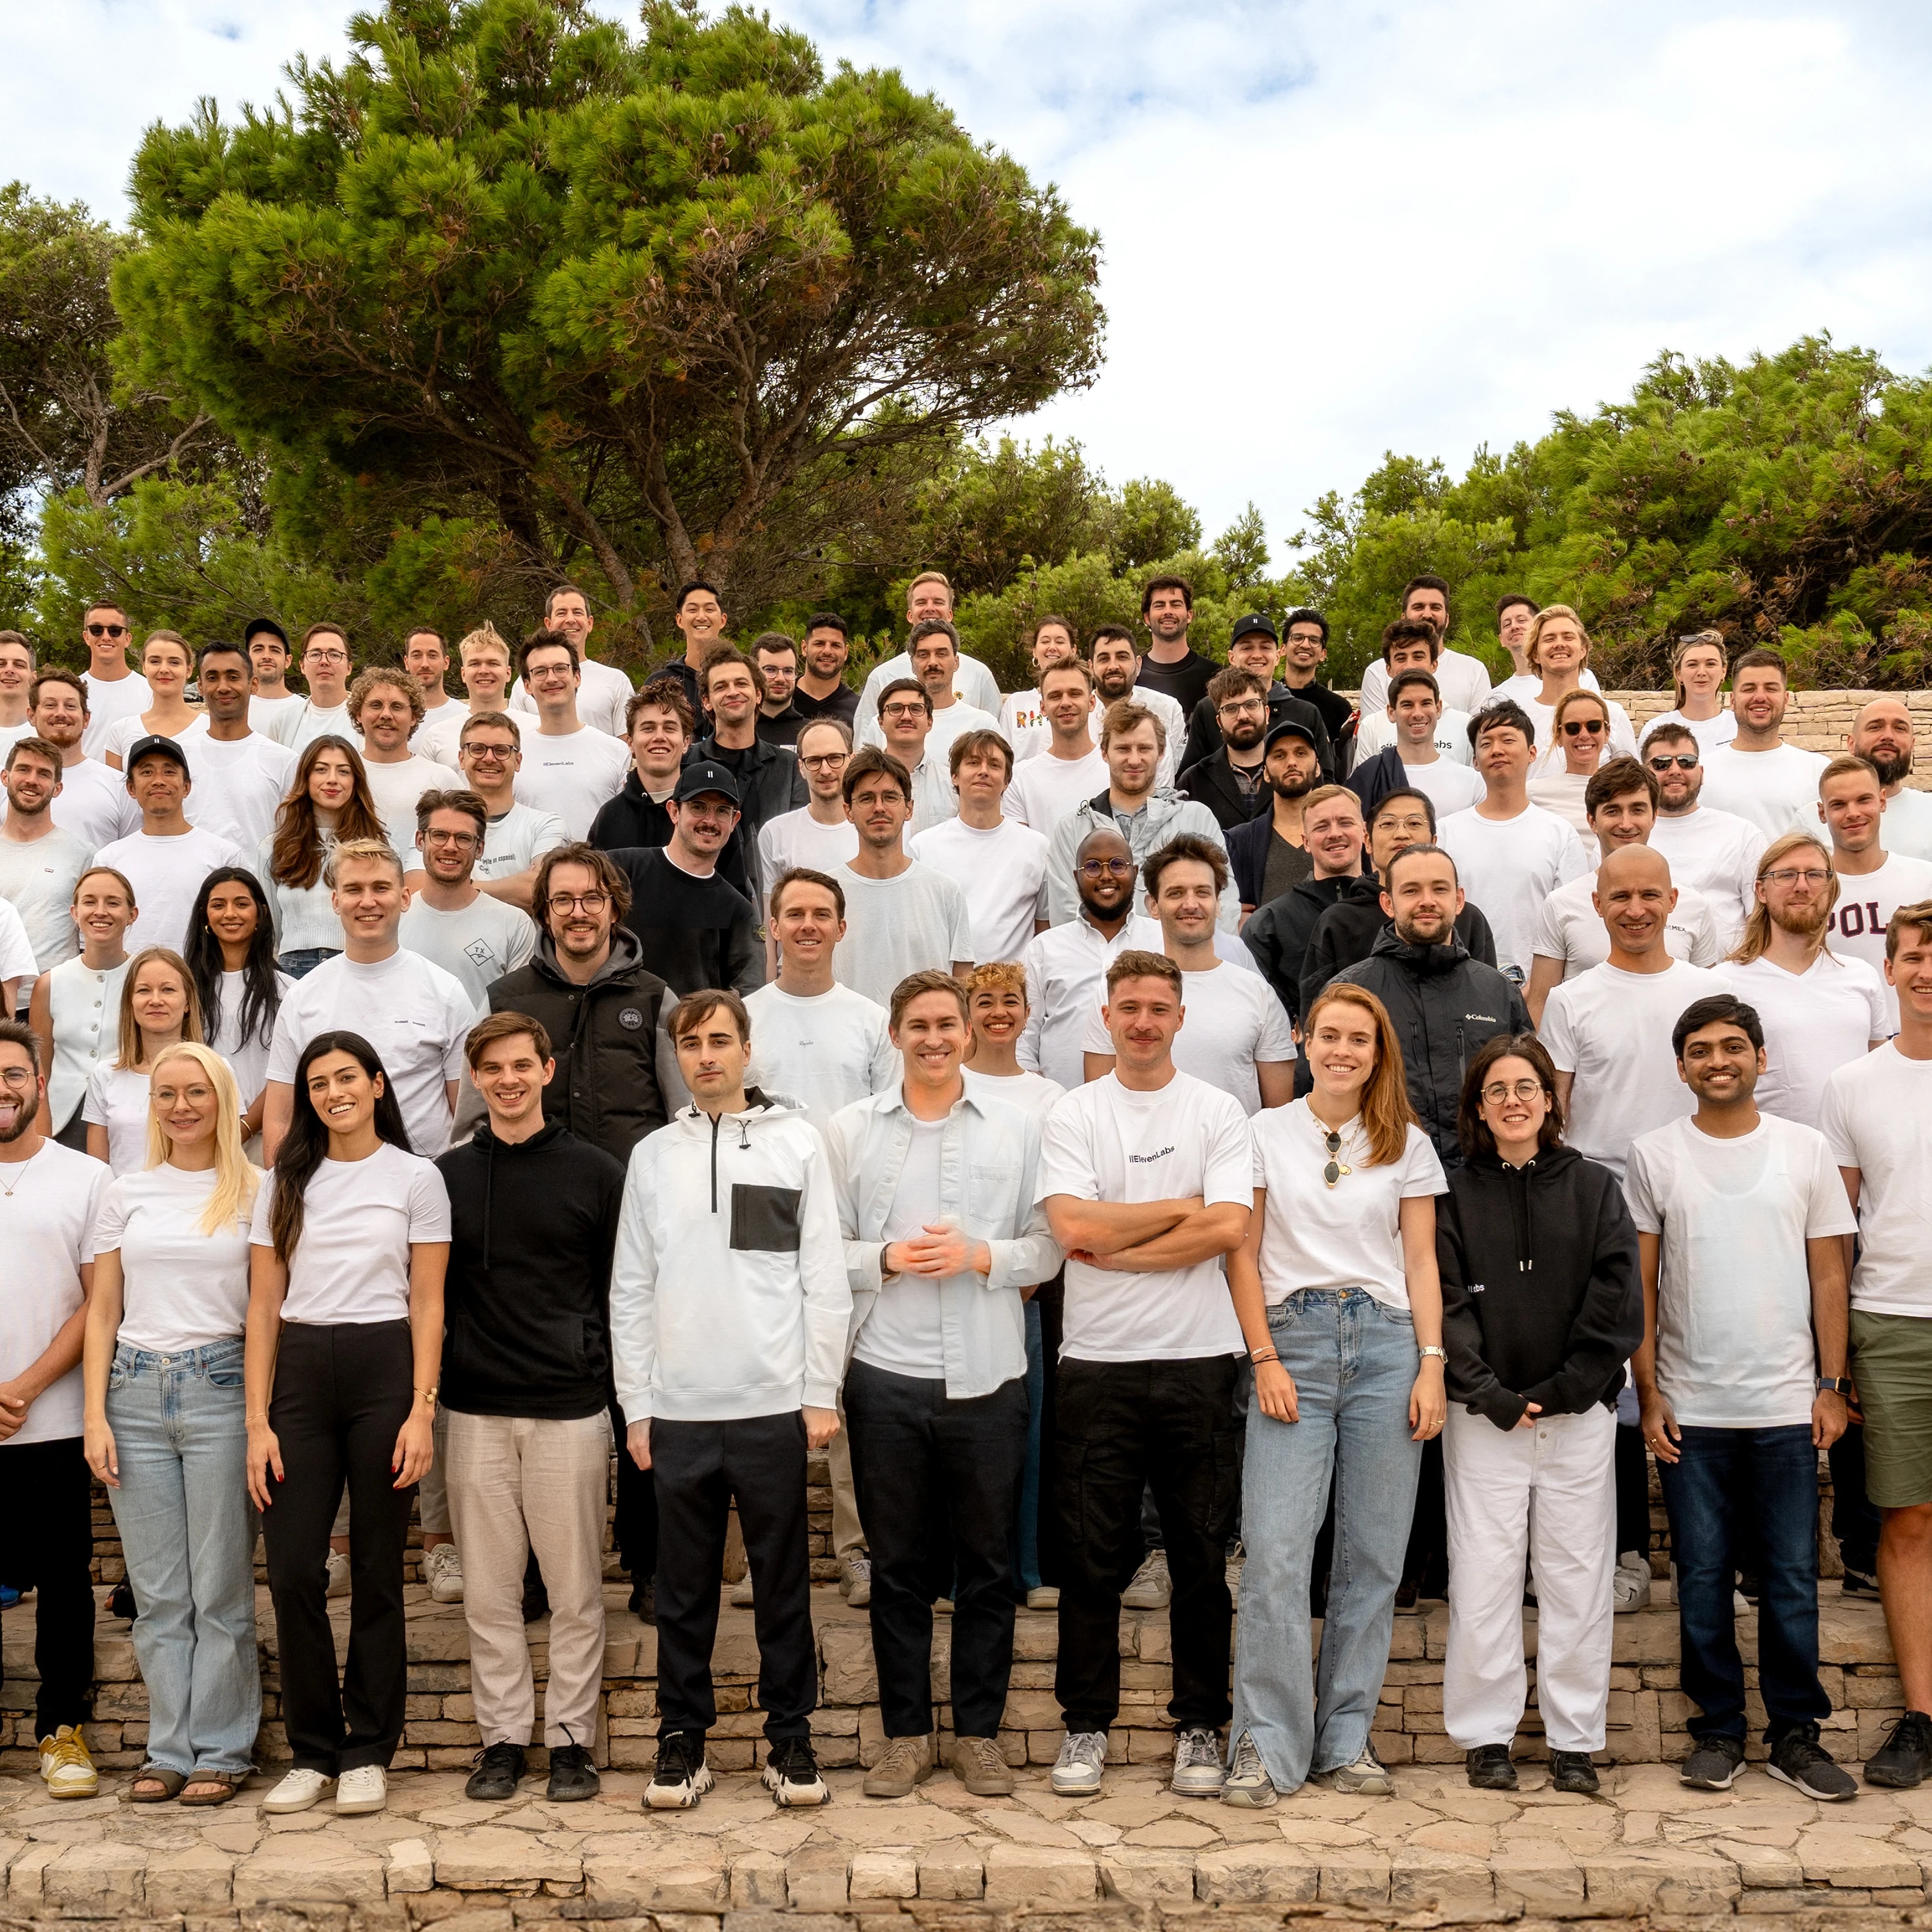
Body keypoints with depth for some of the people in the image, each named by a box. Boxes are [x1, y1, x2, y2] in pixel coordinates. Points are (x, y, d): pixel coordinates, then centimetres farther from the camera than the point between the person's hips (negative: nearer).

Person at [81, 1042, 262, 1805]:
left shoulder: (255, 1192, 2)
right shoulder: (128, 1193, 10)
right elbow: (103, 1311, 11)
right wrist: (95, 1416, 3)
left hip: (221, 1387, -3)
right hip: (137, 1391, 3)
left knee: (221, 1587, 2)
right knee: (157, 1592, 8)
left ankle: (221, 1751, 13)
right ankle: (170, 1749, 18)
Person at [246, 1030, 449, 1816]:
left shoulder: (416, 1178, 4)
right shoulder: (286, 1184, 11)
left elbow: (427, 1304, 1)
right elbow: (264, 1307, 8)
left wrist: (421, 1411, -8)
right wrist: (258, 1421, 0)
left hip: (382, 1369, -2)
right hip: (300, 1375, 2)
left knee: (377, 1572, 3)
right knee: (292, 1571, -2)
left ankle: (369, 1754, 14)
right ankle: (312, 1752, 13)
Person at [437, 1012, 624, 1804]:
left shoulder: (597, 1173, 2)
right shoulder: (447, 1176, 7)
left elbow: (623, 1291, 4)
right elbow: (429, 1293, 11)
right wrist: (426, 1388, 5)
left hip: (570, 1411, -2)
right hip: (476, 1412, 2)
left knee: (575, 1589, 4)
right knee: (489, 1590, 7)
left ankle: (571, 1738, 16)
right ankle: (502, 1736, 19)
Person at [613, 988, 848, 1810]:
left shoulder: (797, 1142, 3)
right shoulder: (654, 1155, 9)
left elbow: (825, 1279, 1)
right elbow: (631, 1290, 8)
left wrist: (821, 1393, -4)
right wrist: (636, 1405, 3)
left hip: (774, 1406, -2)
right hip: (679, 1411, 2)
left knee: (783, 1582, 6)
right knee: (683, 1588, 8)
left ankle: (790, 1738, 17)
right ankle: (682, 1738, 19)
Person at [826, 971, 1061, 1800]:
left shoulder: (1017, 1128, 5)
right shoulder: (850, 1129, 5)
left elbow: (1048, 1247, 3)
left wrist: (981, 1255, -13)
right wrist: (886, 1259, -14)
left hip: (988, 1375, 0)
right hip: (887, 1374, 0)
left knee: (987, 1566, 7)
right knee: (899, 1566, 9)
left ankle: (978, 1732, 20)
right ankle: (906, 1733, 20)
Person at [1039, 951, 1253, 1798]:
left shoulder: (1219, 1113, 4)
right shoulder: (1070, 1116, 4)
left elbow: (1227, 1229, -10)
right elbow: (1074, 1227, -10)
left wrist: (1113, 1250, -9)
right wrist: (1180, 1206, -5)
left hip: (1197, 1359, 0)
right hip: (1096, 1363, 0)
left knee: (1201, 1557, 7)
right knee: (1093, 1558, 5)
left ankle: (1200, 1727, 20)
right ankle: (1086, 1726, 18)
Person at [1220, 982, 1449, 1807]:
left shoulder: (1407, 1145, 10)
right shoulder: (1266, 1135, 6)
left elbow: (1422, 1263, 9)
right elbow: (1244, 1257, 4)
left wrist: (1431, 1364, 0)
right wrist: (1265, 1360, -4)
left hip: (1386, 1344, 2)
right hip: (1295, 1342, -2)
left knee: (1374, 1555, 4)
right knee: (1275, 1552, -8)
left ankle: (1346, 1738, 15)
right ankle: (1266, 1744, 0)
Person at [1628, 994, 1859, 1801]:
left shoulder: (1806, 1149, 4)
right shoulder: (1654, 1155, 3)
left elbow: (1828, 1276, 6)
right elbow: (1640, 1284, 4)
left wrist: (1831, 1384, 1)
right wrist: (1649, 1391, -1)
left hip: (1787, 1404, 0)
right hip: (1689, 1408, 0)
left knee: (1792, 1576, 4)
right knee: (1703, 1575, 5)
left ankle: (1795, 1734, 15)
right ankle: (1719, 1729, 17)